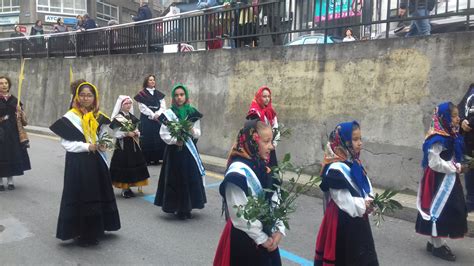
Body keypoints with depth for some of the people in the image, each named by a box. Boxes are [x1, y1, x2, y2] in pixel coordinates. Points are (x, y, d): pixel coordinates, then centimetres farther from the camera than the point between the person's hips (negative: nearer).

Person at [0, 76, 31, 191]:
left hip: (13, 132, 3)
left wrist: (20, 111, -7)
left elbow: (22, 119, 12)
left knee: (13, 154, 7)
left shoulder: (14, 100, 10)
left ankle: (10, 181, 19)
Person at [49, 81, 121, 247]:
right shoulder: (70, 117, -7)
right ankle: (81, 233, 11)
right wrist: (86, 147, -18)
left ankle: (94, 231, 25)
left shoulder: (99, 117, 7)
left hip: (97, 162, 5)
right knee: (80, 196, -1)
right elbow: (65, 142, -10)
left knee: (97, 195, 10)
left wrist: (103, 145, -5)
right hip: (78, 162, -5)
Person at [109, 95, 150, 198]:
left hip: (133, 145, 7)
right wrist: (127, 134, -21)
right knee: (124, 165, -5)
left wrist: (137, 133, -5)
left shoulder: (132, 117, 11)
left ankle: (128, 187, 22)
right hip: (122, 145, -6)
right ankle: (124, 189, 6)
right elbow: (116, 133, -12)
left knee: (133, 164, 9)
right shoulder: (117, 118, -8)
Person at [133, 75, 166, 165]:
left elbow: (163, 107, 6)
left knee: (158, 138, 0)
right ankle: (147, 159, -1)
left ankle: (156, 158, 6)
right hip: (146, 119, -4)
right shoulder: (142, 94, 2)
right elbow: (143, 108, -6)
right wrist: (153, 115, -13)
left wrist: (157, 114, -11)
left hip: (158, 119, 4)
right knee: (147, 139, -6)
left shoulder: (159, 94, 13)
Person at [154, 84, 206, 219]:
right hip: (174, 150, -2)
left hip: (189, 150, 2)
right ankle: (178, 208, 12)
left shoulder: (193, 113, 4)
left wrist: (192, 130, -16)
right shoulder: (169, 113, -2)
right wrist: (175, 141, -18)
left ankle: (187, 208, 15)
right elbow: (163, 133, -5)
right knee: (175, 178, 0)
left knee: (191, 178, 2)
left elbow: (198, 134, 4)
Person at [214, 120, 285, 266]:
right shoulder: (238, 173, -21)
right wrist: (261, 238, -15)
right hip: (244, 240, -8)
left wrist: (279, 230, -6)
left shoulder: (263, 169, 6)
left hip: (267, 237, 8)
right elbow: (239, 215, -23)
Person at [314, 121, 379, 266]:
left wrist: (368, 202, -8)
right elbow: (341, 197, -23)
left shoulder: (355, 163, 7)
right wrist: (362, 205, -16)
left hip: (358, 218, 9)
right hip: (342, 220, -9)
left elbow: (366, 187, 11)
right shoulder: (336, 168, -23)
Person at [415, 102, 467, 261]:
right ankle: (437, 246, 14)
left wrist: (457, 166, 1)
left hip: (448, 179, 10)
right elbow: (434, 163, -25)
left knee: (448, 210, 16)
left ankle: (433, 242, 28)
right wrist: (454, 168, -15)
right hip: (439, 181, -10)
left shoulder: (450, 136, 8)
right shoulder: (438, 139, -22)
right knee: (439, 209, 1)